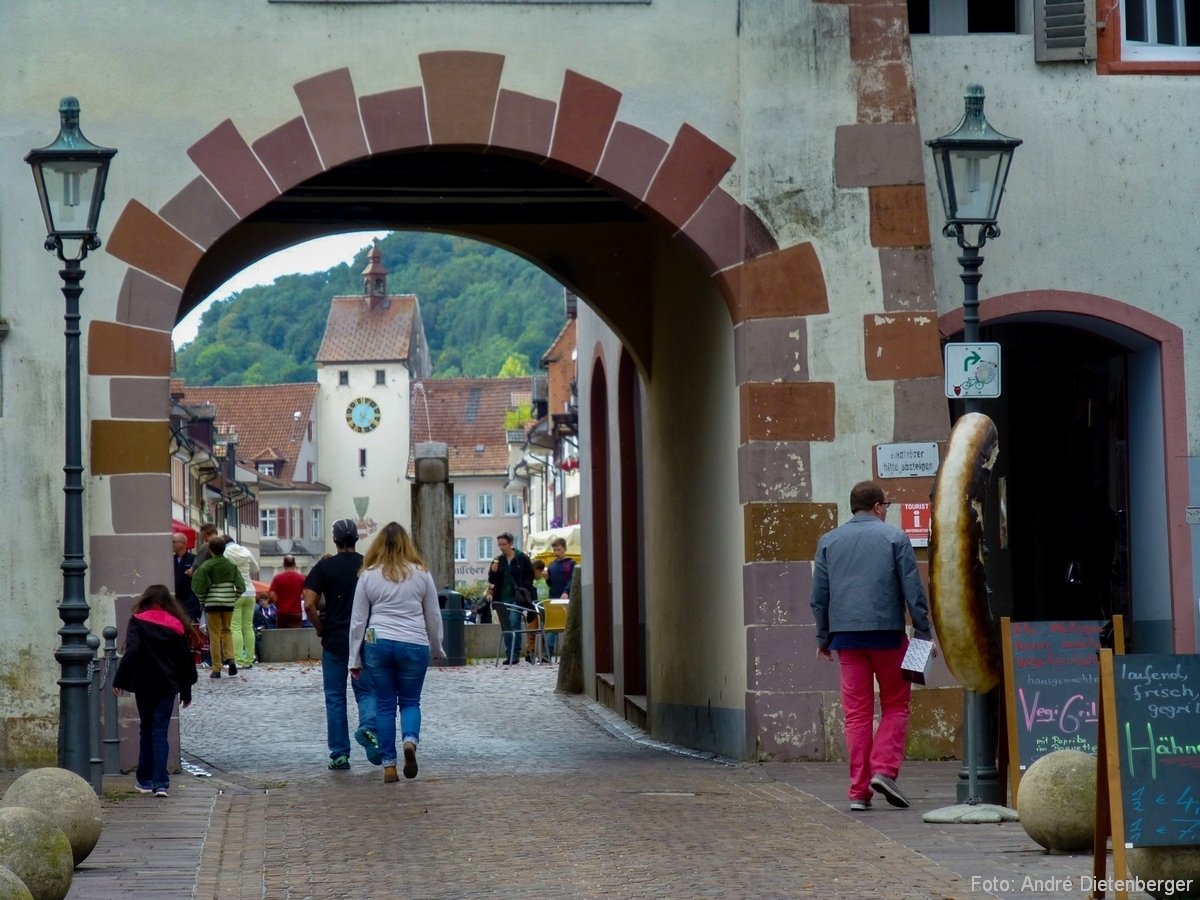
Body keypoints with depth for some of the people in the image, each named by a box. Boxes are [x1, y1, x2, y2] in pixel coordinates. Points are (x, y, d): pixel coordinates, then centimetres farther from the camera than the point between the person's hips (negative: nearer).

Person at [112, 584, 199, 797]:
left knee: (146, 730, 13)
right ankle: (160, 782, -13)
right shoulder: (176, 626, 4)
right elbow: (185, 660, 7)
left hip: (143, 684, -1)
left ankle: (145, 780, 18)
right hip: (167, 685, 1)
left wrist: (119, 680, -15)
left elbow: (131, 652, -16)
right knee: (160, 732, -1)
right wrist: (186, 692, 16)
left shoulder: (138, 622, -3)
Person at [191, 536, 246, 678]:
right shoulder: (231, 565, 2)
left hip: (212, 603, -3)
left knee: (215, 635, 2)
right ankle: (230, 658, -4)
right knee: (227, 631, 18)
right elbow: (240, 585, 1)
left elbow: (200, 586, -11)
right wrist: (234, 598, 12)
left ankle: (216, 669, 2)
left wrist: (202, 600, 4)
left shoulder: (207, 565, -8)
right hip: (228, 603, 3)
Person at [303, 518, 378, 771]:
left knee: (335, 697, 8)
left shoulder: (324, 567, -3)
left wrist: (321, 629, 3)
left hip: (334, 640, -1)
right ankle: (368, 727, -22)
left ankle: (339, 755, 7)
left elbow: (309, 605, -11)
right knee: (366, 691, 8)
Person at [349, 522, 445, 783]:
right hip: (414, 645, 0)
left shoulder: (368, 575, 4)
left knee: (385, 705, 8)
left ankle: (389, 765, 7)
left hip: (377, 644, 0)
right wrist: (437, 649, 24)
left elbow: (357, 620, 6)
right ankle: (410, 740, -18)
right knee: (410, 701, 12)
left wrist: (355, 659, 12)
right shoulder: (421, 573, 4)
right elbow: (433, 616, 10)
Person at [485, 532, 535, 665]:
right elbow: (491, 580, 13)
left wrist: (524, 588, -9)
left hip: (516, 598, -5)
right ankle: (509, 655, 10)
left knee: (514, 623, -18)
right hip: (501, 598, 5)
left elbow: (530, 575, 5)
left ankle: (515, 653, -18)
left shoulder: (522, 559, 1)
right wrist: (493, 571, -7)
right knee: (505, 628, 5)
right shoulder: (497, 561, 12)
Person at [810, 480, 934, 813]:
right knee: (895, 704, 10)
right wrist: (924, 633, 2)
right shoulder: (894, 537, 1)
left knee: (856, 712, 5)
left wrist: (823, 638, 20)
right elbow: (913, 590, -2)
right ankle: (884, 769, -8)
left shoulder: (828, 541, 12)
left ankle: (858, 791, 3)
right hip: (887, 632, -3)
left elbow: (819, 596, 13)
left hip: (846, 635, 3)